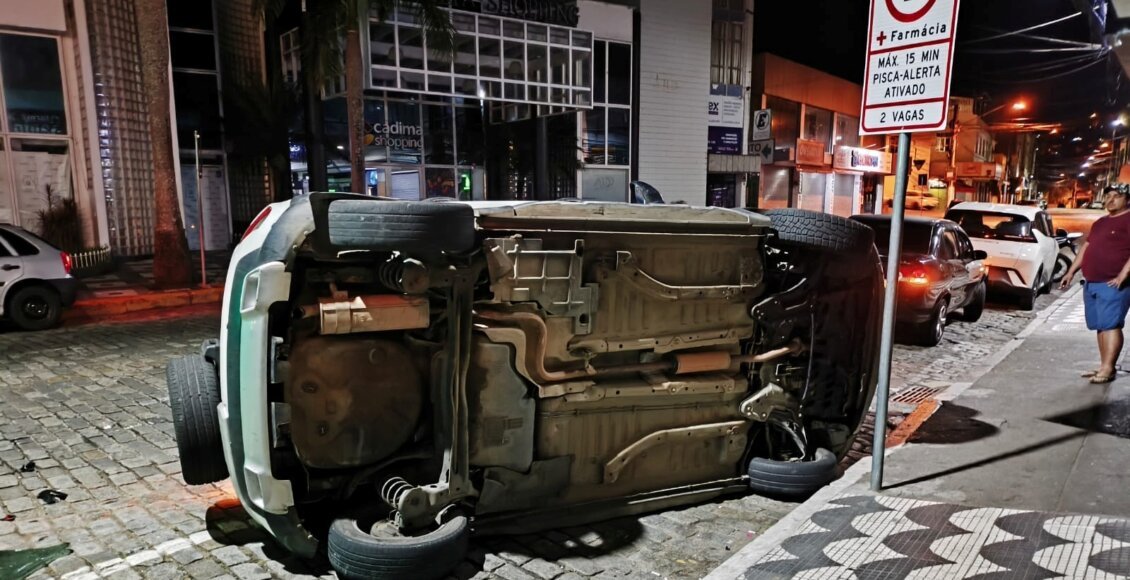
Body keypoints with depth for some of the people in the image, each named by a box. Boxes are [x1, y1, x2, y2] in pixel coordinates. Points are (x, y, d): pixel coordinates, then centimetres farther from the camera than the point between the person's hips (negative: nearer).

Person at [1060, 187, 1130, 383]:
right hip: (1091, 283, 8)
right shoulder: (1100, 223, 21)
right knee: (1100, 326, 9)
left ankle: (1108, 369, -10)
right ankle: (1103, 366, 13)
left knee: (1111, 325, -10)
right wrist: (1071, 272, 20)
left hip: (1113, 284, -8)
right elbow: (1086, 247, 25)